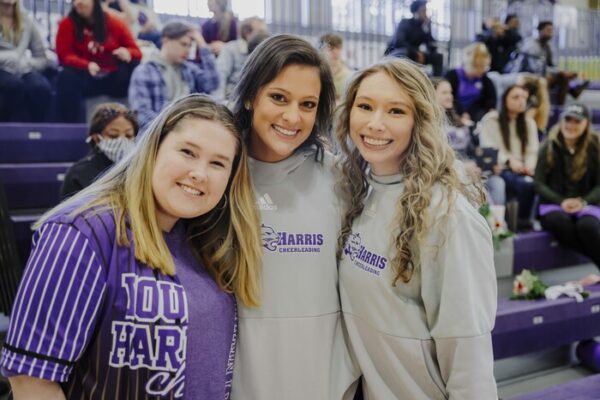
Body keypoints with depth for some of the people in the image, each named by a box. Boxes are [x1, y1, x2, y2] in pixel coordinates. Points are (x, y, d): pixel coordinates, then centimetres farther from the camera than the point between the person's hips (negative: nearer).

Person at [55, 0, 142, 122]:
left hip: (115, 78, 1)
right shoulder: (67, 24, 2)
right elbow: (65, 56, -6)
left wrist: (127, 53, -22)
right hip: (86, 77, -1)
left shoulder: (115, 22, 5)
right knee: (66, 78, -33)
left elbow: (135, 51, 5)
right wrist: (87, 65, -26)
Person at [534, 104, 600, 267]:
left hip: (586, 204, 0)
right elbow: (539, 184, 1)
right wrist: (561, 202, -15)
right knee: (560, 222, -35)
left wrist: (583, 202, -16)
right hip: (554, 203, 0)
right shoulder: (549, 147, 4)